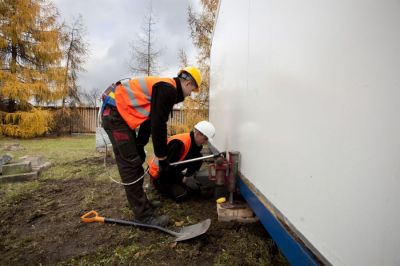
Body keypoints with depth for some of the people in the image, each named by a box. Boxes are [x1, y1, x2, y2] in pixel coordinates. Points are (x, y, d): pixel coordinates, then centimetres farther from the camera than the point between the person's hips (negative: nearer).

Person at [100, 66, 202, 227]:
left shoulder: (164, 88, 16)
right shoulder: (168, 90, -16)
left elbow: (149, 121, 18)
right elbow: (158, 126, -19)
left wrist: (139, 147, 19)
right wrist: (162, 157, -9)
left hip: (120, 113, 11)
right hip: (115, 113, -11)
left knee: (135, 159, 14)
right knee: (130, 164, -10)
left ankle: (140, 202, 27)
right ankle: (144, 214, -3)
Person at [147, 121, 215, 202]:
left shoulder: (196, 144, -4)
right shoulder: (179, 143, -33)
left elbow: (194, 162, 2)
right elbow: (167, 166, -31)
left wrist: (188, 176, -15)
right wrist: (183, 179, -26)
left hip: (173, 171, 8)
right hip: (159, 173, -8)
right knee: (180, 194, -22)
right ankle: (158, 184, 3)